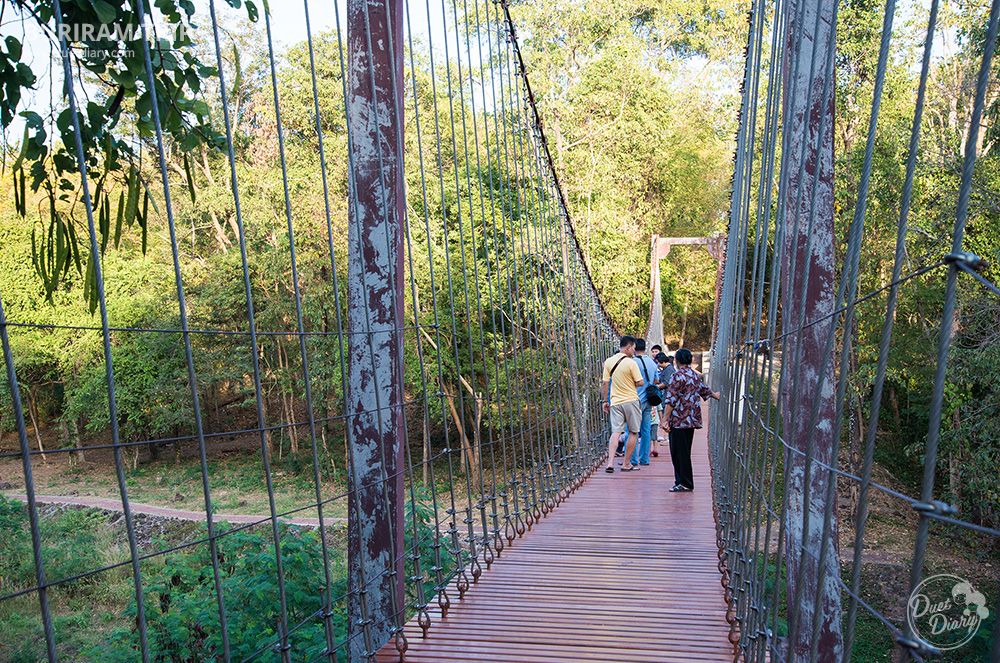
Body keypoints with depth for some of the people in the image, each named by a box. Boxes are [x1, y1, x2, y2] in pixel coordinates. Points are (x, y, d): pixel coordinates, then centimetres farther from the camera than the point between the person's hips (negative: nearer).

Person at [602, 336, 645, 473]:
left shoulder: (609, 362, 3)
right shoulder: (631, 363, -10)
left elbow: (605, 383, 4)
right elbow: (640, 382, -9)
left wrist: (604, 400, 10)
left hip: (615, 402, 4)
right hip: (631, 400, -4)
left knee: (615, 432, 2)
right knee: (632, 432, 8)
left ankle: (610, 462, -12)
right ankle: (626, 464, 11)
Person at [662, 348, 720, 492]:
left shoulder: (677, 376, -11)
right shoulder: (696, 376, 13)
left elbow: (671, 400, -15)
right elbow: (705, 390, 30)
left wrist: (665, 420, -13)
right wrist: (716, 395, 51)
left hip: (679, 420, -8)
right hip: (692, 419, 8)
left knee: (680, 452, -4)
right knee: (684, 451, 13)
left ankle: (685, 484, -2)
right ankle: (681, 481, 17)